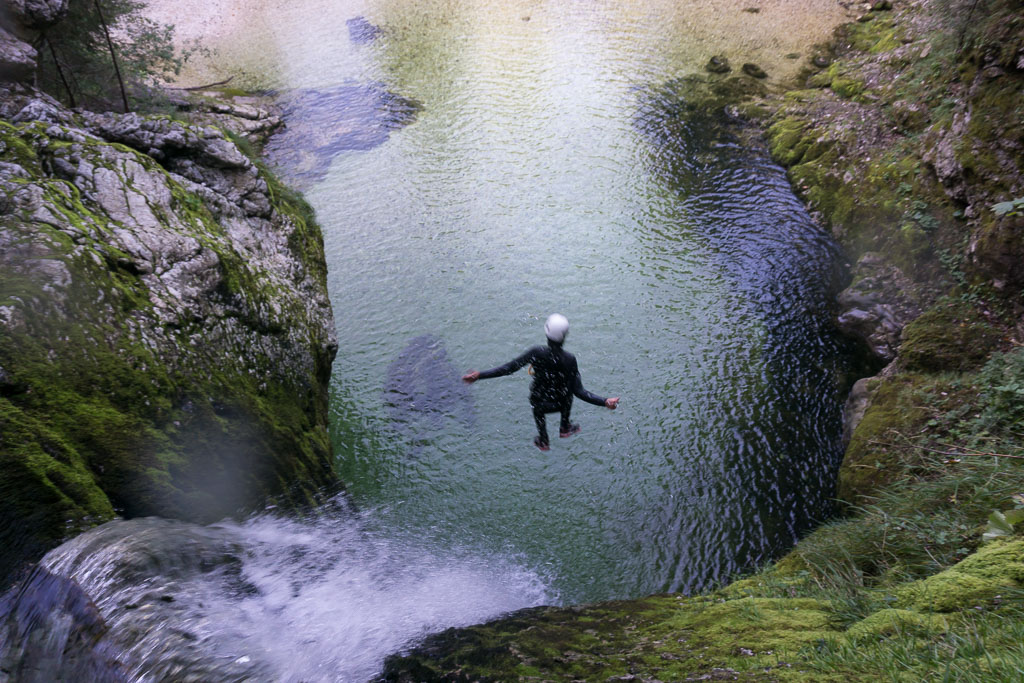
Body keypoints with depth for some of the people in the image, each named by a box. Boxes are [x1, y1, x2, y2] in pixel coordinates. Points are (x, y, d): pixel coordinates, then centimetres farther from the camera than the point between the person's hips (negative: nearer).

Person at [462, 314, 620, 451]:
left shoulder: (537, 353, -27)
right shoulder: (569, 359, -27)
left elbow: (509, 368, -24)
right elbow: (578, 391, -24)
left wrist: (479, 375, -18)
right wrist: (605, 402, -19)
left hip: (539, 403, 0)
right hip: (560, 404, 0)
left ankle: (543, 441, 57)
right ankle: (565, 427, 45)